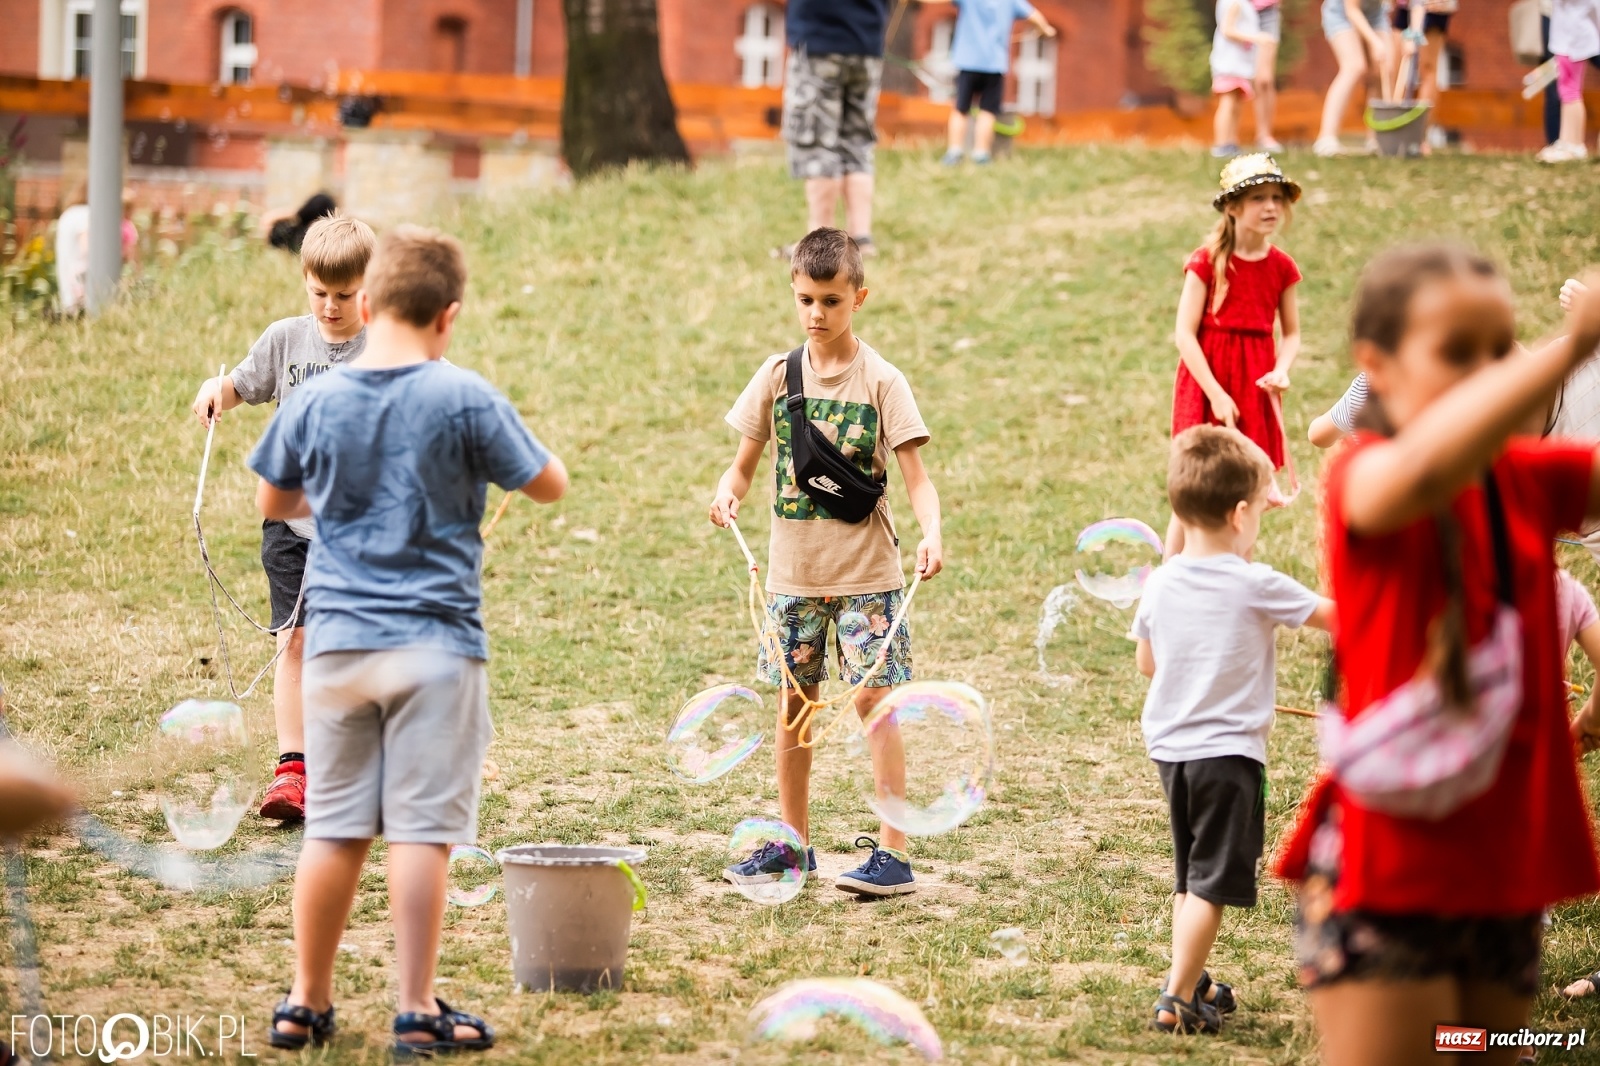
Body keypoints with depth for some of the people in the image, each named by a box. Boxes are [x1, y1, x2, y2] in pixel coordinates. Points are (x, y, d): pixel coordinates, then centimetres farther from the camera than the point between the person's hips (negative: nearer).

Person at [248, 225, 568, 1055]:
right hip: (435, 643, -3)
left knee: (333, 830, 11)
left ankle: (307, 1005, 18)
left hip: (337, 640, 3)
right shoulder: (466, 401, -9)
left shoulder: (313, 401, 1)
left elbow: (272, 502, 15)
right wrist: (488, 460, 20)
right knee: (421, 831, -2)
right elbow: (549, 485, 2)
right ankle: (417, 1012, 0)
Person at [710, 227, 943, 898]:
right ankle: (792, 842, 23)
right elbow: (745, 464, 7)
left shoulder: (880, 382, -8)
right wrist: (729, 492, -16)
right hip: (793, 569, 4)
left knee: (873, 697, -8)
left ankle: (893, 852, -6)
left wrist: (931, 535, -30)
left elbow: (914, 476, -12)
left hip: (867, 571, -4)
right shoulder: (778, 376, 3)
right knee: (793, 700, 10)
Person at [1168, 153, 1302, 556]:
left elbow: (1291, 334, 10)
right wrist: (1217, 394, -17)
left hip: (1254, 387, 4)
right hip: (1206, 380, -4)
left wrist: (1281, 371, -11)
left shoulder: (1281, 267, 2)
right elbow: (1184, 334, -12)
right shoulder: (1207, 262, -10)